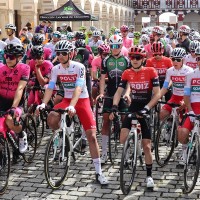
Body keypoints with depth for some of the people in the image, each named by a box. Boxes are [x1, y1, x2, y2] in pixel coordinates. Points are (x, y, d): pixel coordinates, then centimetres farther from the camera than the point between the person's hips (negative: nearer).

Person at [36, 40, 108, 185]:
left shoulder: (79, 67, -18)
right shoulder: (56, 69, -4)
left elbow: (78, 89, -27)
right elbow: (50, 88, -8)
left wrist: (72, 106, -41)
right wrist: (43, 104, -24)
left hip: (82, 100, -3)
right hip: (67, 99, 3)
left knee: (91, 135, -9)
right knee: (51, 119, -27)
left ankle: (99, 172, -1)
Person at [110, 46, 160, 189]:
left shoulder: (151, 72, -10)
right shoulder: (127, 73, -1)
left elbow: (157, 94, -14)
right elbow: (119, 92, -3)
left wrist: (146, 108, -27)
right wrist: (114, 107, -20)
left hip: (146, 110, -2)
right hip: (133, 107, 3)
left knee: (147, 146, -2)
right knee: (123, 138, -16)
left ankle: (149, 175, 14)